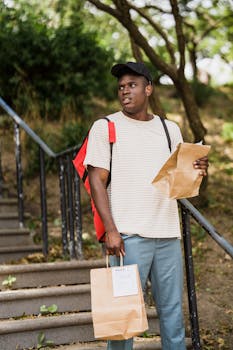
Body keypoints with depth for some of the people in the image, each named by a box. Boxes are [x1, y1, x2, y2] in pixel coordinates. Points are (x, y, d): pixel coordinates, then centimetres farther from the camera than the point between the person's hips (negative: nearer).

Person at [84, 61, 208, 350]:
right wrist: (110, 230, -14)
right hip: (128, 236, -4)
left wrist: (197, 172, -5)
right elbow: (97, 181, -4)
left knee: (172, 310, 10)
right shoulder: (105, 127, 2)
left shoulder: (170, 129, 14)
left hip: (168, 234, 4)